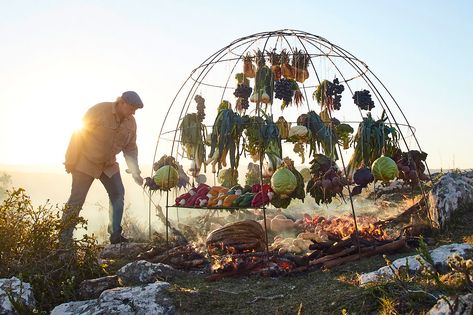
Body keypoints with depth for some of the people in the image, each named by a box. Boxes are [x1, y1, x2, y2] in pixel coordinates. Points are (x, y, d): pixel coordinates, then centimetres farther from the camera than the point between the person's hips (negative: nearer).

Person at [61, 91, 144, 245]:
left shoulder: (131, 122, -2)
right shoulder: (99, 110, -20)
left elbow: (130, 148, 4)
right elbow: (78, 133, -16)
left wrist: (135, 171, -6)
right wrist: (71, 161, -16)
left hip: (109, 164, 6)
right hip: (86, 161, -6)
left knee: (118, 193, -2)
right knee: (77, 199, -6)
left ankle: (115, 235, 6)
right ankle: (64, 239, 3)